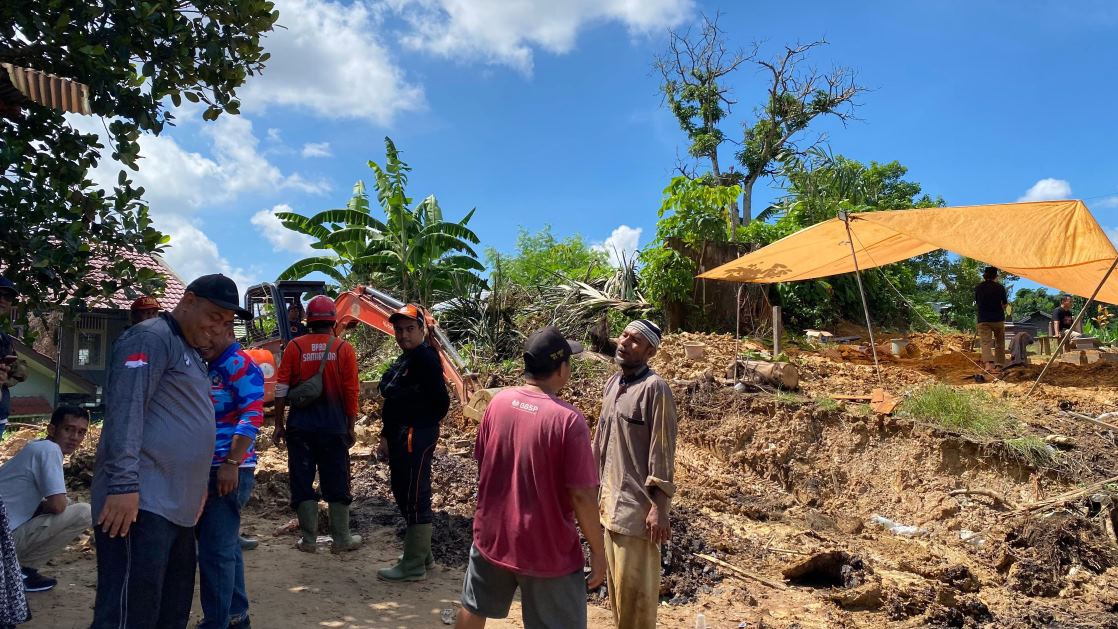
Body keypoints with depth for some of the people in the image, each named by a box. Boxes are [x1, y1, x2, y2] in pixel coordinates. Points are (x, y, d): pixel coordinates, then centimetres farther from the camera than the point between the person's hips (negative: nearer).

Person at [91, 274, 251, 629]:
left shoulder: (190, 352, 23)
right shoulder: (151, 338, -7)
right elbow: (126, 409, -18)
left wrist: (197, 490, 27)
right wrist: (124, 484, -25)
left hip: (177, 507, 10)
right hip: (141, 503, -10)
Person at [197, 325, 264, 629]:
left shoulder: (239, 364, -11)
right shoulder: (210, 368, 18)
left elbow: (253, 414, -20)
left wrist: (232, 462, -25)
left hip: (229, 469, -10)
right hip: (209, 468, 10)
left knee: (215, 549, -5)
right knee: (225, 546, 17)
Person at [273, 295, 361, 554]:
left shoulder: (295, 346, -2)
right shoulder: (344, 349, -3)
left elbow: (282, 388, -3)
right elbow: (351, 392, -3)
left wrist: (279, 424, 6)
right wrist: (351, 428, 5)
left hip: (300, 426, 0)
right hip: (334, 426, 0)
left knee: (302, 482, 9)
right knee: (336, 484, 9)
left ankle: (309, 540, 14)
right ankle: (341, 539, 15)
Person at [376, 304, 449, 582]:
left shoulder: (425, 358, -14)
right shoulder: (404, 360, 17)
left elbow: (440, 401, -19)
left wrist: (421, 427, -7)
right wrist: (387, 437, 16)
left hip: (415, 437, -11)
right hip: (401, 437, 11)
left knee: (414, 499, -4)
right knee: (403, 494, 18)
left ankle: (413, 566, 5)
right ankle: (422, 553, 31)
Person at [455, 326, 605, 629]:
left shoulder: (497, 402, -5)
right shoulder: (568, 419, -22)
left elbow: (482, 464, 7)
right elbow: (582, 494, -19)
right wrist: (598, 551, -7)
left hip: (492, 535, 6)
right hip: (546, 549, -5)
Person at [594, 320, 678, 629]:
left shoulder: (655, 388, -15)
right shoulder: (612, 384, 9)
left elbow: (662, 452, -17)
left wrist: (659, 507, -18)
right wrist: (599, 492, 17)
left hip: (638, 505, -8)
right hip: (612, 501, 8)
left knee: (634, 589, 2)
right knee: (616, 583, 19)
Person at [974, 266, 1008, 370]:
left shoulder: (978, 288, 1)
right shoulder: (1000, 287, -3)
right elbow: (1005, 304, 4)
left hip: (983, 320, 0)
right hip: (998, 319, 0)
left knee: (986, 342, -6)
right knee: (1000, 342, 17)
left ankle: (988, 364, -26)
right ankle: (999, 364, 18)